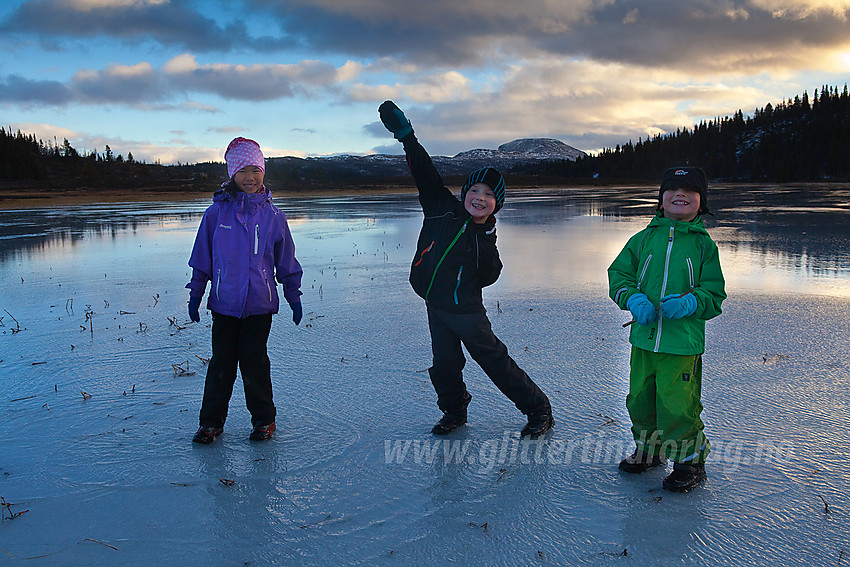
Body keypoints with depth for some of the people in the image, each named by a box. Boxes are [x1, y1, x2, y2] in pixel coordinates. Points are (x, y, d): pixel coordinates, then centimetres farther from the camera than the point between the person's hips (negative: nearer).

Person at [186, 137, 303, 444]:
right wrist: (195, 294, 9)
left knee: (255, 362, 5)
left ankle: (263, 419, 21)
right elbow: (202, 258, 8)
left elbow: (286, 262, 9)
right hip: (224, 303, 1)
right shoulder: (217, 212, 0)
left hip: (260, 305, 0)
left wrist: (294, 297, 11)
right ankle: (211, 421, 20)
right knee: (221, 362, 7)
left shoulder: (272, 215, 1)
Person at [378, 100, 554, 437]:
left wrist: (486, 251, -16)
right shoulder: (442, 207, -5)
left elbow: (487, 277, -3)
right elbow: (425, 173, -8)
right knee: (445, 365, 9)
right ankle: (454, 411, 37)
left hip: (466, 311, -3)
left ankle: (539, 410, 17)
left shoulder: (485, 237, -8)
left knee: (495, 361, 1)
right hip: (436, 306, 3)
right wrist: (405, 134, -14)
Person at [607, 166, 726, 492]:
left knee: (677, 406, -3)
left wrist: (689, 303, -19)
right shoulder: (643, 238, 7)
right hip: (643, 339, 3)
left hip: (683, 342, -3)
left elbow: (714, 294, 1)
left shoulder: (704, 245, 2)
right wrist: (633, 299, -12)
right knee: (640, 400, 14)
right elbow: (618, 275, 7)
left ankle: (690, 460, 20)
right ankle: (649, 450, 38)